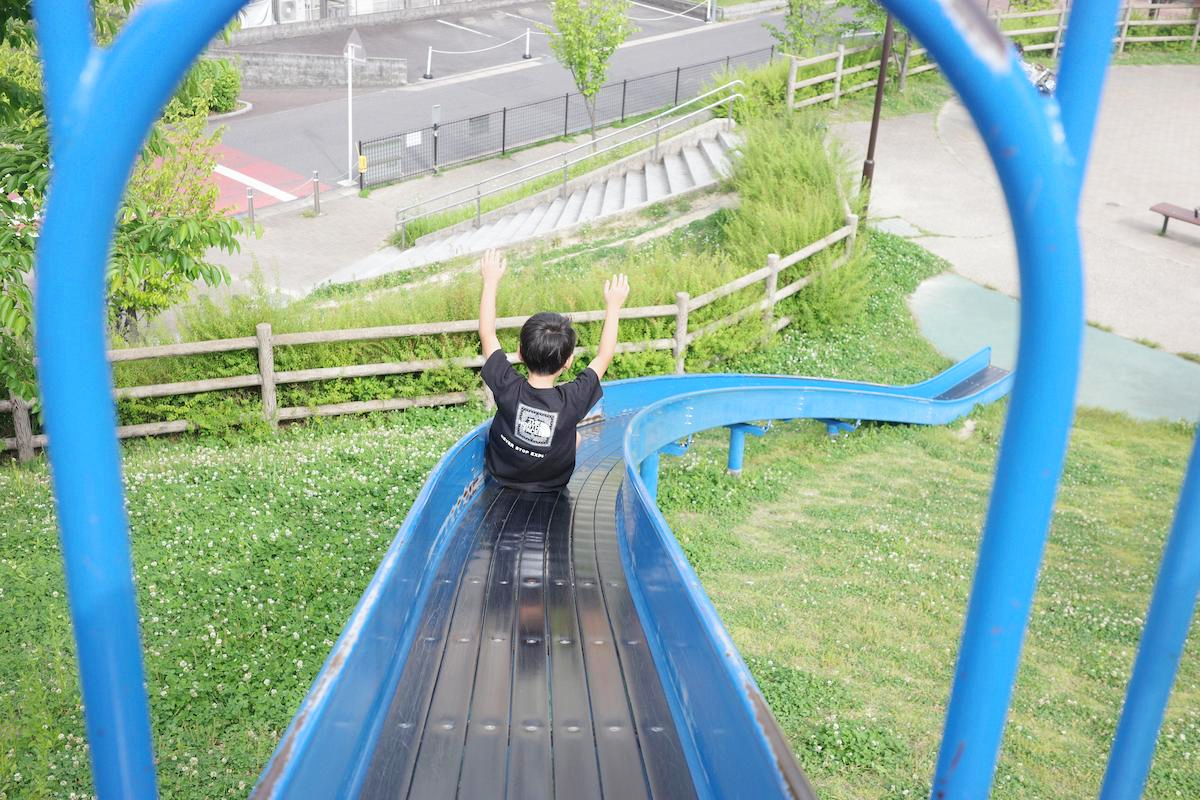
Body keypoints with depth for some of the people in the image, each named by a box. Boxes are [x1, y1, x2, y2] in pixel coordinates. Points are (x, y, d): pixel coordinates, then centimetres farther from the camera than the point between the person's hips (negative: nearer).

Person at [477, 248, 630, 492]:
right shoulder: (572, 401, -32)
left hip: (501, 475, 1)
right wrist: (613, 305, -6)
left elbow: (487, 335, -17)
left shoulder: (507, 389, -31)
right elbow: (604, 356, -15)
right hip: (552, 486, -1)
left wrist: (491, 282, -9)